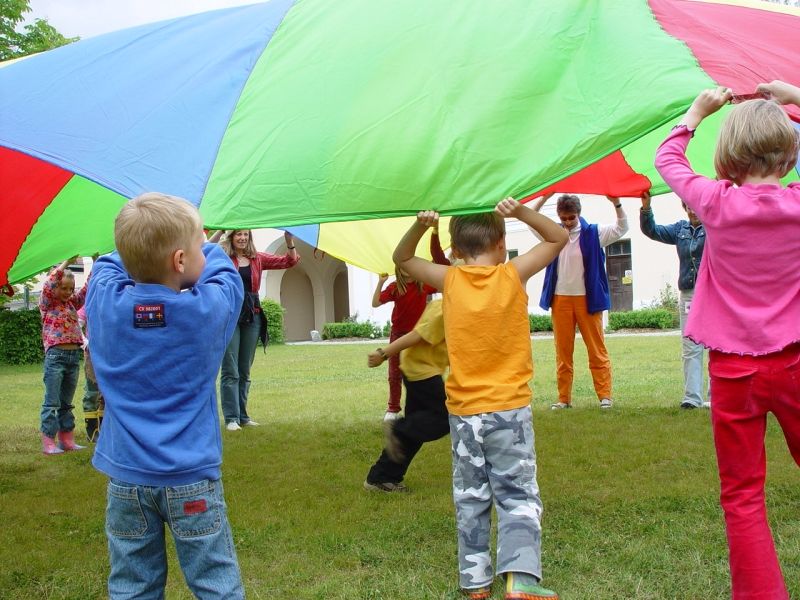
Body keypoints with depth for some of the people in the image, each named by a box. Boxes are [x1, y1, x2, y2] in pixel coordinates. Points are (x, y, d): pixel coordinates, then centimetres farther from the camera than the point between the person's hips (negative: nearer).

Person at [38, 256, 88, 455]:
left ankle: (67, 440, 17)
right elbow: (49, 283, -17)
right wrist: (67, 261, -19)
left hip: (74, 356, 6)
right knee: (52, 402, -4)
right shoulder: (47, 303, -1)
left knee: (66, 403, 12)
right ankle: (48, 442, -3)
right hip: (55, 356, -6)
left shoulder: (72, 303, 14)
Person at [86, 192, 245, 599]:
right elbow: (223, 270, 10)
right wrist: (202, 246, 27)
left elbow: (109, 264, 17)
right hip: (190, 477, -3)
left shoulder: (104, 303, -6)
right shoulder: (208, 309, -12)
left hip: (125, 476, 3)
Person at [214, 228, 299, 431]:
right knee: (230, 371, -5)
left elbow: (288, 261, 6)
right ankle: (231, 418, -2)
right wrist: (219, 232, -27)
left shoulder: (257, 259, 9)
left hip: (252, 316, 4)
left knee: (245, 371, 11)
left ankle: (242, 416, 18)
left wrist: (289, 241, -11)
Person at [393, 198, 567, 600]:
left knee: (470, 499, 12)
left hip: (463, 412, 2)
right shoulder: (512, 274, -5)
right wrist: (521, 212, -8)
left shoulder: (449, 280, -1)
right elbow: (558, 238, 6)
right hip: (509, 408, -2)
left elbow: (402, 258, 13)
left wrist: (419, 226, -5)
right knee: (517, 496, 1)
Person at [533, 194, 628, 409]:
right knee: (563, 352, 5)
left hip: (587, 299, -2)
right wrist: (544, 197, -11)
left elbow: (621, 228, -5)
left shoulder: (593, 233, 2)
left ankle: (605, 396, 1)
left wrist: (616, 203, -22)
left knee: (597, 350, -2)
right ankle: (564, 398, 9)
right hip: (560, 299, 2)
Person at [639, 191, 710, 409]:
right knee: (690, 349, 1)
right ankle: (692, 397, 2)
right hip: (688, 294, 5)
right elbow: (652, 230, 9)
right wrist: (646, 207, -7)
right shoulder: (681, 228, 14)